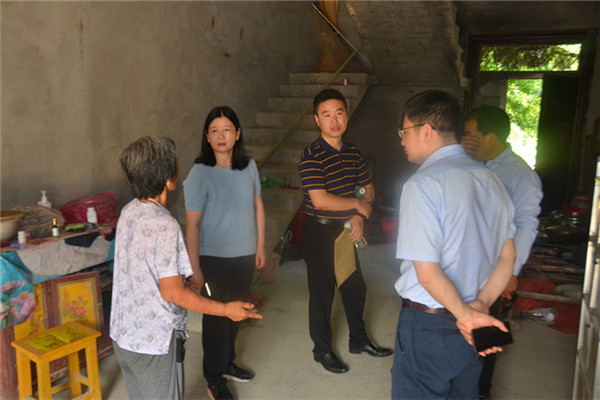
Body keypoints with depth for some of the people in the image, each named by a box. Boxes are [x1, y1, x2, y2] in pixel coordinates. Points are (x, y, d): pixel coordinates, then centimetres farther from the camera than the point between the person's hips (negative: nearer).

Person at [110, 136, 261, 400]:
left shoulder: (128, 212, -1)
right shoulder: (165, 226, -26)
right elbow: (172, 293, -24)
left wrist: (187, 276, 18)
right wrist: (226, 310, -15)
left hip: (122, 336, 8)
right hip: (154, 342, -8)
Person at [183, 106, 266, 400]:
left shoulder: (249, 166, 0)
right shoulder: (200, 174, -15)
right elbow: (192, 224, -15)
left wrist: (260, 246, 11)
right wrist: (194, 267, -15)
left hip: (245, 255, 5)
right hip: (215, 258, -5)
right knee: (216, 317, 8)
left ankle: (227, 363, 43)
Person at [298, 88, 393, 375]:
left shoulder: (353, 153, 6)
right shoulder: (312, 156, -17)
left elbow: (368, 190, 14)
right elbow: (320, 200, -26)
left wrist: (360, 217, -5)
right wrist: (357, 204, -13)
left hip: (347, 231, 7)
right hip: (320, 233, -7)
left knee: (355, 287, 19)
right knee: (322, 293, 7)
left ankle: (359, 340, 40)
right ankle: (322, 350, 27)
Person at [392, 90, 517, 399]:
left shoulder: (422, 185, -21)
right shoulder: (491, 180, 4)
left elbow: (428, 273, -23)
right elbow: (507, 258, 7)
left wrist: (468, 315, -11)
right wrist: (480, 306, -1)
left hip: (428, 325, -7)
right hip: (467, 327, 7)